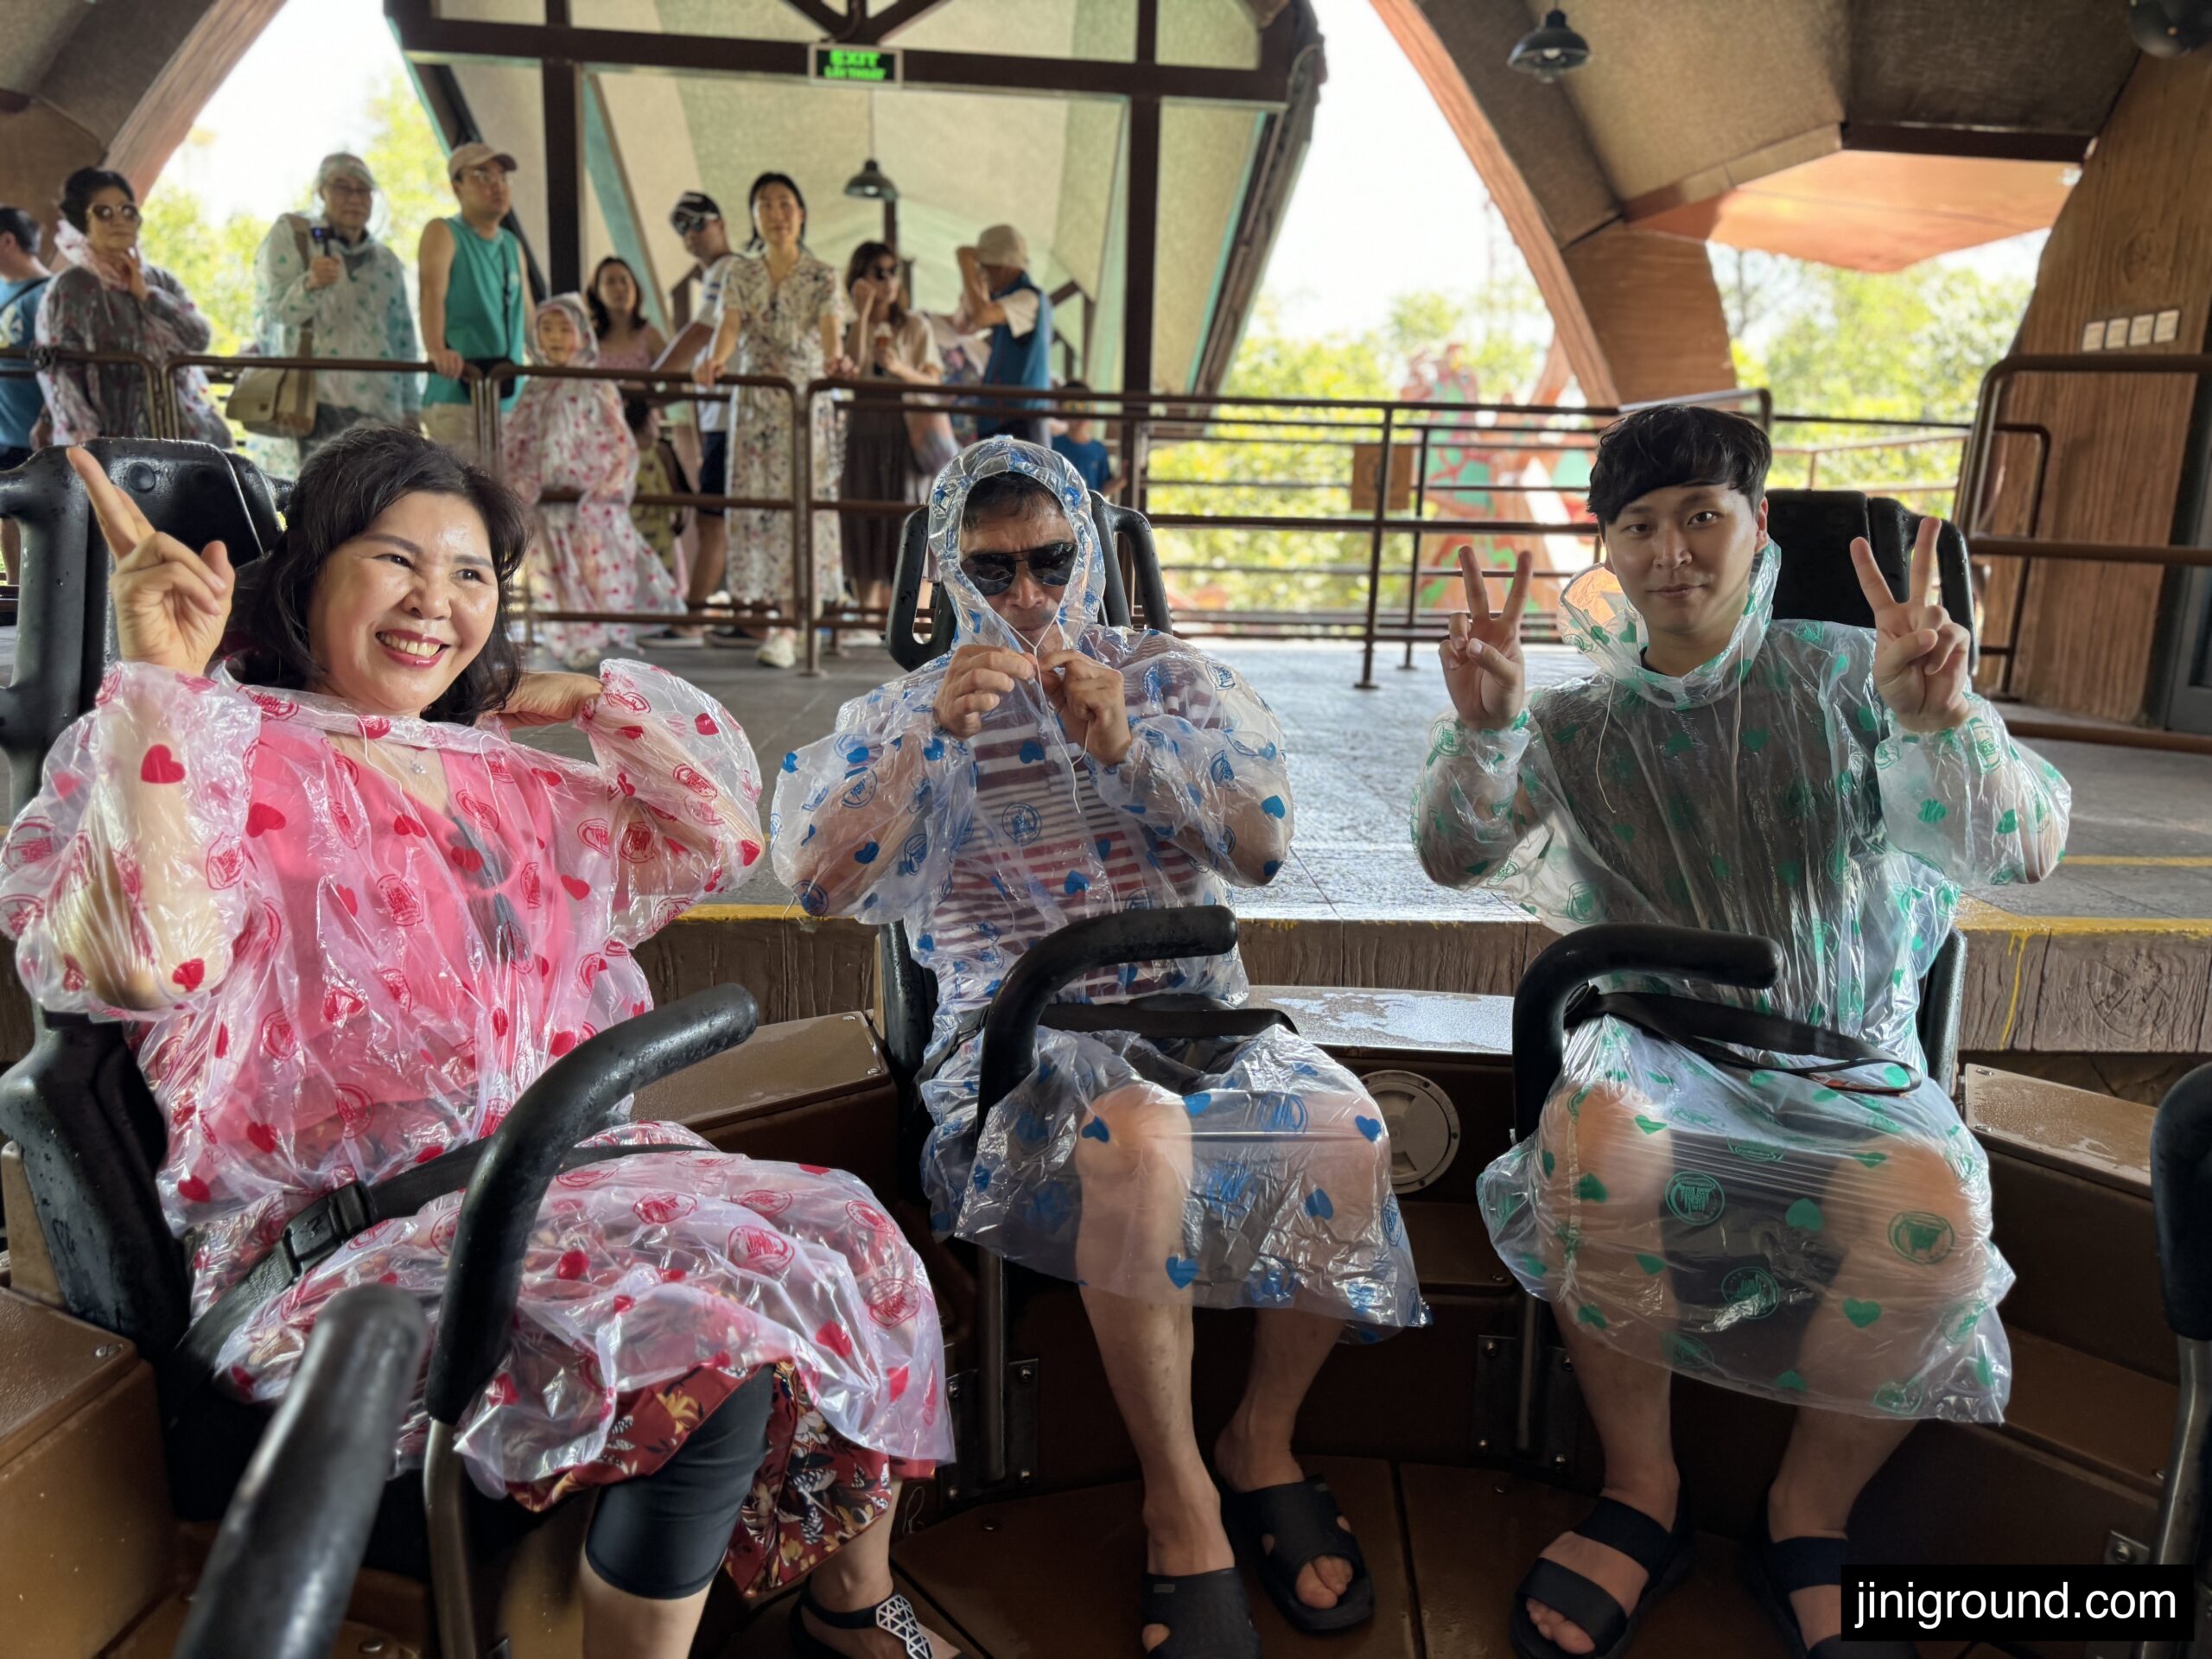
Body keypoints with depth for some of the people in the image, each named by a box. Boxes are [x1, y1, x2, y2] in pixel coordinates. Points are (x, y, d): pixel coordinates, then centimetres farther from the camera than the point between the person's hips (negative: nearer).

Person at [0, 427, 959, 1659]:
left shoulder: (502, 774, 17)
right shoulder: (231, 758, -3)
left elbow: (722, 833, 19)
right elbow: (147, 960, -22)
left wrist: (592, 699, 15)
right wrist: (156, 681, -20)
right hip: (353, 1226, -7)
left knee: (846, 1238, -7)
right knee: (715, 1341, -26)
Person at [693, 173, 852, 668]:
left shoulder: (822, 277, 0)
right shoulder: (740, 275, 7)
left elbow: (830, 328, -16)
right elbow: (729, 325, -9)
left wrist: (835, 359, -40)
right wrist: (714, 359, -31)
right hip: (752, 401, 3)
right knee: (752, 501, 4)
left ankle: (788, 627, -12)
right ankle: (754, 607, 14)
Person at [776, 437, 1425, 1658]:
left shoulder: (1175, 679, 12)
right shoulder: (913, 708, 9)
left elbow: (1266, 846, -1)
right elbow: (819, 883, -7)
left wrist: (1128, 744, -16)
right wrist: (934, 730, -20)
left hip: (1190, 1002, 3)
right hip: (1019, 1019, -2)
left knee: (1348, 1129, -28)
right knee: (1136, 1136, -38)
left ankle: (1263, 1441, -2)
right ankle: (1182, 1508, -17)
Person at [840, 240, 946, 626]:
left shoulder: (916, 326, 7)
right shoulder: (849, 325, 8)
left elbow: (932, 381, 0)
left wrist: (900, 368, -18)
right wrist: (863, 313, -11)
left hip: (905, 430, -1)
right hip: (862, 430, 1)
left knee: (900, 516, -4)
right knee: (863, 519, -1)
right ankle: (868, 607, 5)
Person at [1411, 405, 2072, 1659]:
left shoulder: (1845, 677, 5)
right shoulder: (1577, 725, 11)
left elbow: (2027, 850, -3)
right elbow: (1455, 855, -1)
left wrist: (1941, 719, -24)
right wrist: (1482, 728, -21)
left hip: (1849, 1060, 0)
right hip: (1658, 1044, 0)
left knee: (1934, 1202, -33)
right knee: (1598, 1132, -35)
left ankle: (1811, 1520, -4)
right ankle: (1643, 1493, -10)